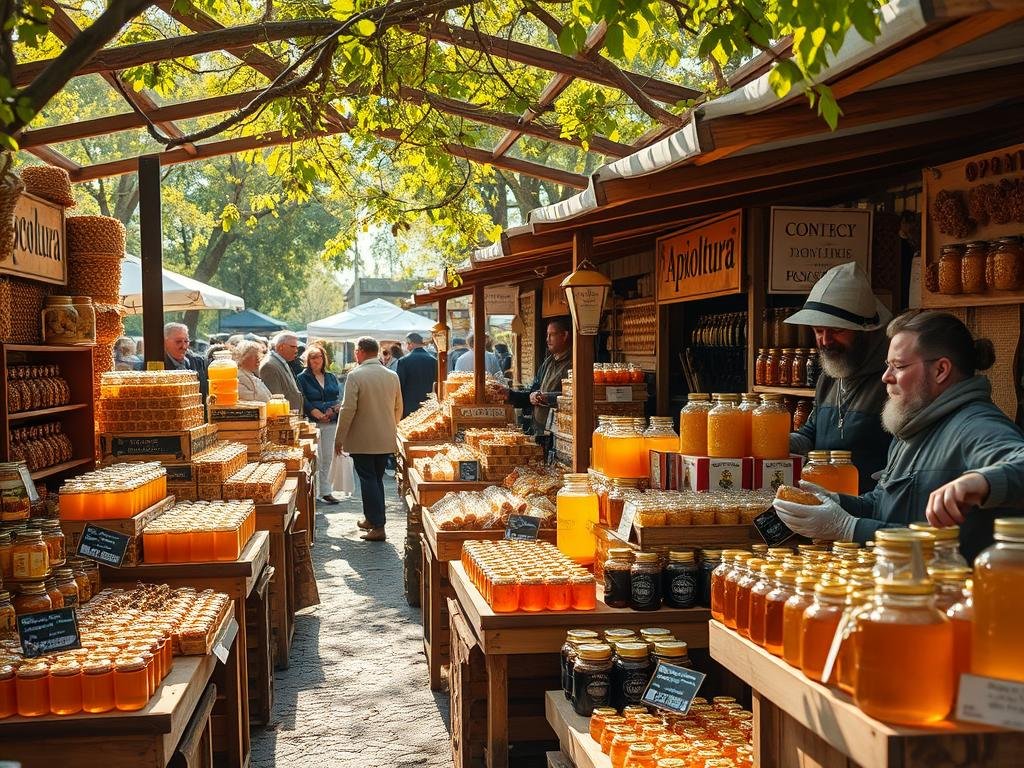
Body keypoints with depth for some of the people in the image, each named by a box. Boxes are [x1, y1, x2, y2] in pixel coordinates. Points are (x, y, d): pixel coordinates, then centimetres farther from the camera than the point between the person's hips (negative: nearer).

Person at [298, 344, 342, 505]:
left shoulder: (331, 377, 16)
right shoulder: (303, 378, 2)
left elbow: (339, 397, 10)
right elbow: (303, 401, -7)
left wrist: (333, 410, -10)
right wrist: (317, 414, -18)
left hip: (331, 422, 4)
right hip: (312, 422, -4)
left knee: (327, 458, 6)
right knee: (314, 459, -7)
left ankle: (326, 492, 12)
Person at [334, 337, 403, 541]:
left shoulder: (355, 376, -13)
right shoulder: (392, 376, 4)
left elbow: (348, 409, -15)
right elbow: (398, 408, 12)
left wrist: (339, 438, -7)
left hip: (362, 440, -5)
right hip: (386, 440, 5)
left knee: (368, 480, -1)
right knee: (377, 479, 17)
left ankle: (378, 526, -6)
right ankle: (371, 519, 27)